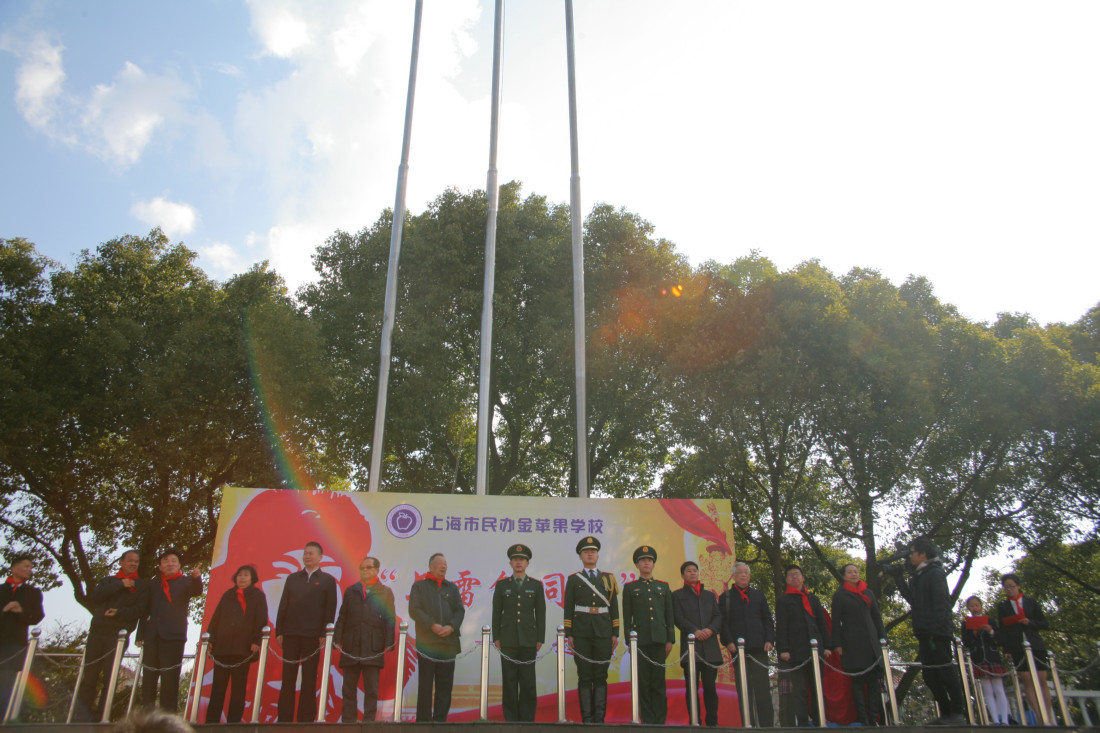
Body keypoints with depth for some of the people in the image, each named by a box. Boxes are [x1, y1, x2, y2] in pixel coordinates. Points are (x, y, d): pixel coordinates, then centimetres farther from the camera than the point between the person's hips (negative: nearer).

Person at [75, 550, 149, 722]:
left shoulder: (142, 585, 11)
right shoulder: (109, 580, 21)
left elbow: (141, 609, -2)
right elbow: (96, 597, 1)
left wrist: (119, 613, -16)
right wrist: (120, 584, -5)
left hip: (119, 634, -3)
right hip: (97, 631, 3)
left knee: (110, 676, -6)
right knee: (89, 675, -2)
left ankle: (100, 715, 0)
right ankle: (83, 714, 6)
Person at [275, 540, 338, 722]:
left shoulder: (327, 580, 6)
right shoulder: (292, 578, 16)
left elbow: (330, 610, 1)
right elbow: (283, 606, 12)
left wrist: (324, 634, -9)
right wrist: (279, 632, 3)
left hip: (312, 636, -3)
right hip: (290, 634, 3)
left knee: (309, 680, 0)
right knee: (288, 679, 3)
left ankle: (306, 719, 4)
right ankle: (284, 719, 7)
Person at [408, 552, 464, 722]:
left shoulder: (452, 587, 19)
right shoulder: (419, 586, 9)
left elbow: (460, 610, 11)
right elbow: (414, 609, -3)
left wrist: (451, 627, -8)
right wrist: (432, 625, -13)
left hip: (448, 641, 3)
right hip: (427, 642, -3)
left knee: (445, 685, 2)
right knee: (425, 684, -1)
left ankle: (440, 720, 9)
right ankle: (423, 721, 6)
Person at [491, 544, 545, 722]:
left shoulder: (536, 585, 8)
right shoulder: (501, 585, 8)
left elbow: (541, 614, 6)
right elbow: (496, 613, 7)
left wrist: (540, 639, 1)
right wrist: (496, 638, 1)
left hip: (528, 640, 0)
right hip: (508, 640, 0)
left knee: (528, 682, -1)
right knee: (509, 681, 2)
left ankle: (527, 719, 9)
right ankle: (511, 719, 10)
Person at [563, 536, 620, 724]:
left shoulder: (608, 578, 12)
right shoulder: (574, 580, 8)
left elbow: (614, 608, 11)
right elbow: (568, 609, 5)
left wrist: (615, 633, 4)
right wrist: (569, 634, -2)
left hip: (603, 632, 1)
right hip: (581, 634, -1)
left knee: (601, 676, 3)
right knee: (584, 677, 0)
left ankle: (599, 717, 9)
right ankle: (587, 718, 6)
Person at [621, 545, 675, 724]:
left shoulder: (664, 586, 14)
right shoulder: (630, 587, 8)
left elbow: (670, 615, 12)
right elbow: (627, 617, 5)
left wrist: (670, 640, 5)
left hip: (659, 639, 1)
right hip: (640, 640, -1)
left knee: (659, 681, 2)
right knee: (643, 682, 1)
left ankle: (660, 720, 7)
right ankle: (648, 720, 7)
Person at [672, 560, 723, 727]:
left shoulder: (710, 595, 23)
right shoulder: (677, 595, 13)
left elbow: (718, 615, 13)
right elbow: (678, 617, 1)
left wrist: (711, 629, -7)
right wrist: (694, 631, -13)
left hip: (710, 646, 3)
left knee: (710, 686, 2)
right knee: (692, 686, -3)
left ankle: (712, 722, 8)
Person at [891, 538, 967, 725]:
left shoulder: (935, 573, -8)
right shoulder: (918, 576, 18)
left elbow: (941, 603, -15)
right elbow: (911, 599, 21)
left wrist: (937, 629, -22)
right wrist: (898, 578, 19)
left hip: (938, 632, -9)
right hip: (924, 632, 9)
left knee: (946, 670, -5)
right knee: (929, 674, 8)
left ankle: (958, 713, 2)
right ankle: (946, 713, 14)